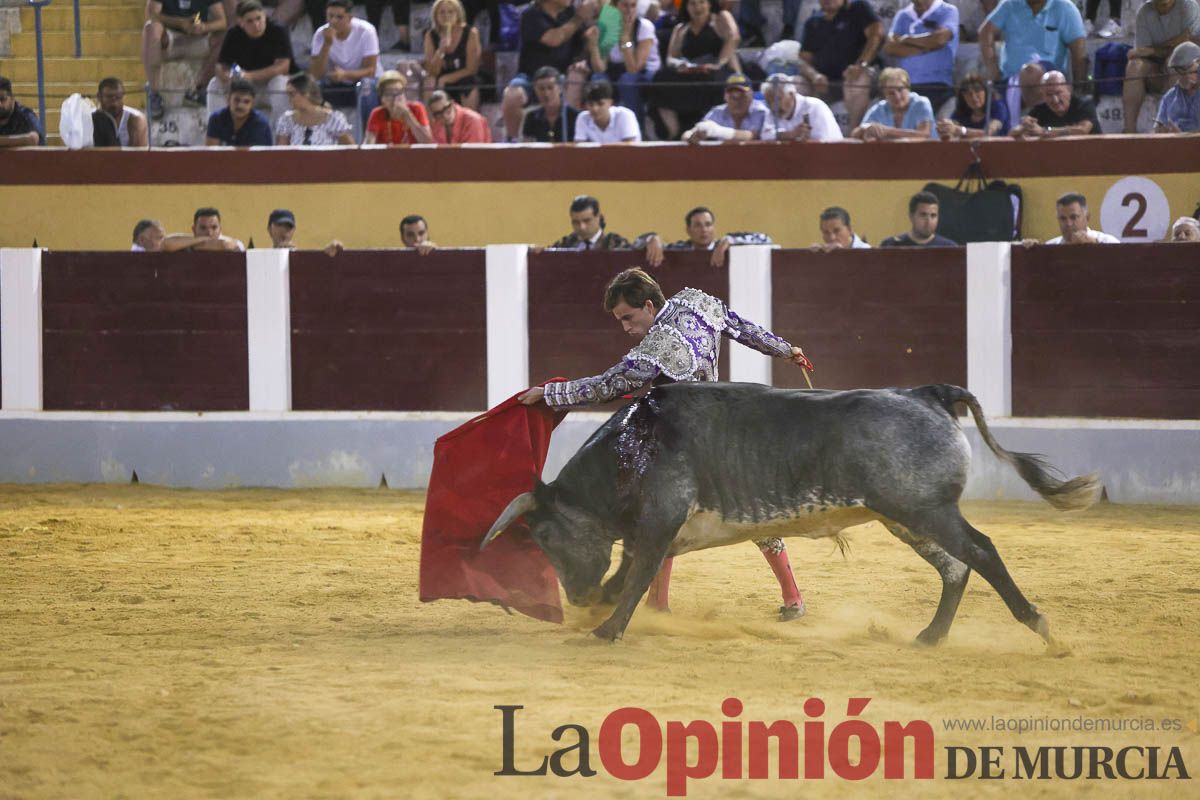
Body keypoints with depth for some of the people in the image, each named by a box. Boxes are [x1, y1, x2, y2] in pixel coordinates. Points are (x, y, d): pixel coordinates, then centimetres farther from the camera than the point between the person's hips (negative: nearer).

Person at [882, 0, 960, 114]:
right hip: (905, 87, 4)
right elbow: (890, 47, 1)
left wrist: (907, 40, 0)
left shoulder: (948, 11, 4)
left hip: (938, 87, -4)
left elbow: (940, 38, -15)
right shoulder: (903, 16, 15)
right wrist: (925, 47, -9)